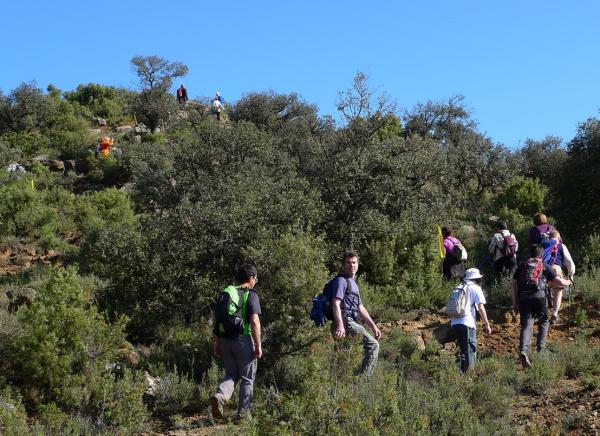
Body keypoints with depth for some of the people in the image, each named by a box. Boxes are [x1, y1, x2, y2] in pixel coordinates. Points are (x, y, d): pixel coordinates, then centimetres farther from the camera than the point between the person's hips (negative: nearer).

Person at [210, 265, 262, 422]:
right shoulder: (251, 295, -7)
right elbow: (254, 322, -15)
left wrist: (217, 342, 18)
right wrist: (258, 345, -11)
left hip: (226, 340, 5)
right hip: (244, 339, -5)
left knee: (231, 374, 15)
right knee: (247, 379, 7)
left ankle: (219, 396, -13)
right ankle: (243, 414, 10)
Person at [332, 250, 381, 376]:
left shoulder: (353, 283, 28)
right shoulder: (341, 280, -3)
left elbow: (360, 308, 30)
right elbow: (336, 303, -16)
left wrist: (373, 326, 24)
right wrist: (340, 325, -28)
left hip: (352, 322, 10)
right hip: (345, 321, -10)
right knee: (372, 344, -18)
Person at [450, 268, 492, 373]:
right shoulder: (476, 289, 3)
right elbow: (481, 307, -4)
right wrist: (487, 324, -2)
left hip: (454, 322, 6)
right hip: (467, 322, -6)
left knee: (463, 349, 17)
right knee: (471, 350, -2)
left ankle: (462, 372, 15)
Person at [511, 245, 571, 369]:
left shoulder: (522, 265, 21)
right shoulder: (545, 266, 14)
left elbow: (513, 285, 15)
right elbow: (560, 282, 9)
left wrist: (515, 302, 18)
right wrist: (568, 282, 32)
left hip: (523, 298, 2)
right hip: (539, 297, -2)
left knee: (526, 326, -4)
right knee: (543, 322, 21)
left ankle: (523, 350, -25)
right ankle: (541, 348, 14)